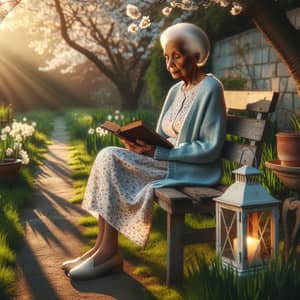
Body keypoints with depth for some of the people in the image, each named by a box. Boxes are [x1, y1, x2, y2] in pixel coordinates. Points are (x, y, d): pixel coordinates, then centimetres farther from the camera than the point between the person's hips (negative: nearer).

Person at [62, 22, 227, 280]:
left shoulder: (210, 88, -9)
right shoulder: (176, 90, 15)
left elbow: (211, 149, -16)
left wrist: (158, 152, -21)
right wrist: (144, 144, -7)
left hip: (196, 170, -8)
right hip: (168, 160, 8)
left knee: (111, 159, -20)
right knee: (108, 157, -14)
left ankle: (107, 251, -13)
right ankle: (102, 248, -15)